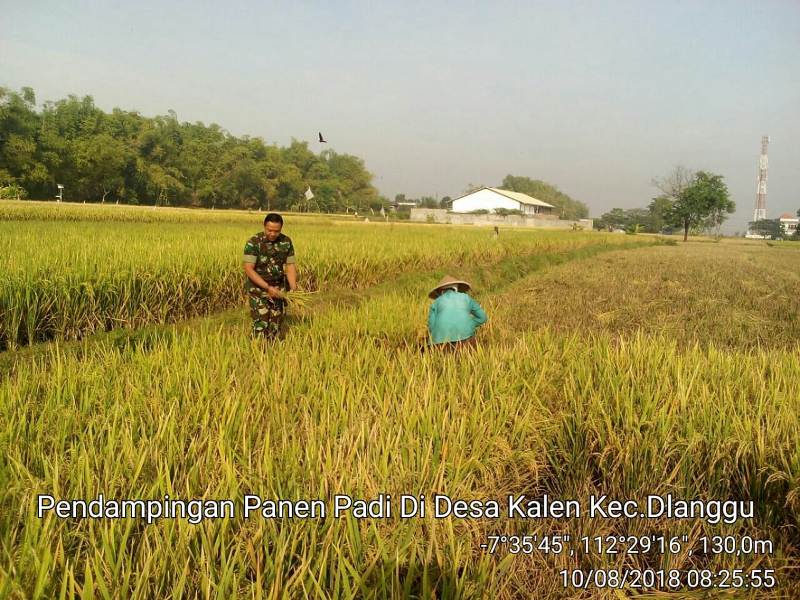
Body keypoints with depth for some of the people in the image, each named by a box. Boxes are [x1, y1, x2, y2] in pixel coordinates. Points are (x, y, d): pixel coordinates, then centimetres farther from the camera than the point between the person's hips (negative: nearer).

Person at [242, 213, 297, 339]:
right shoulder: (253, 242, -17)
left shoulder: (286, 242, -4)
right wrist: (267, 287, -27)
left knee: (276, 323, 6)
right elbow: (248, 269, -20)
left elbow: (290, 266, 0)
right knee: (261, 324, -10)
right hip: (258, 287, -4)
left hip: (278, 288, 4)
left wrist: (293, 289, -13)